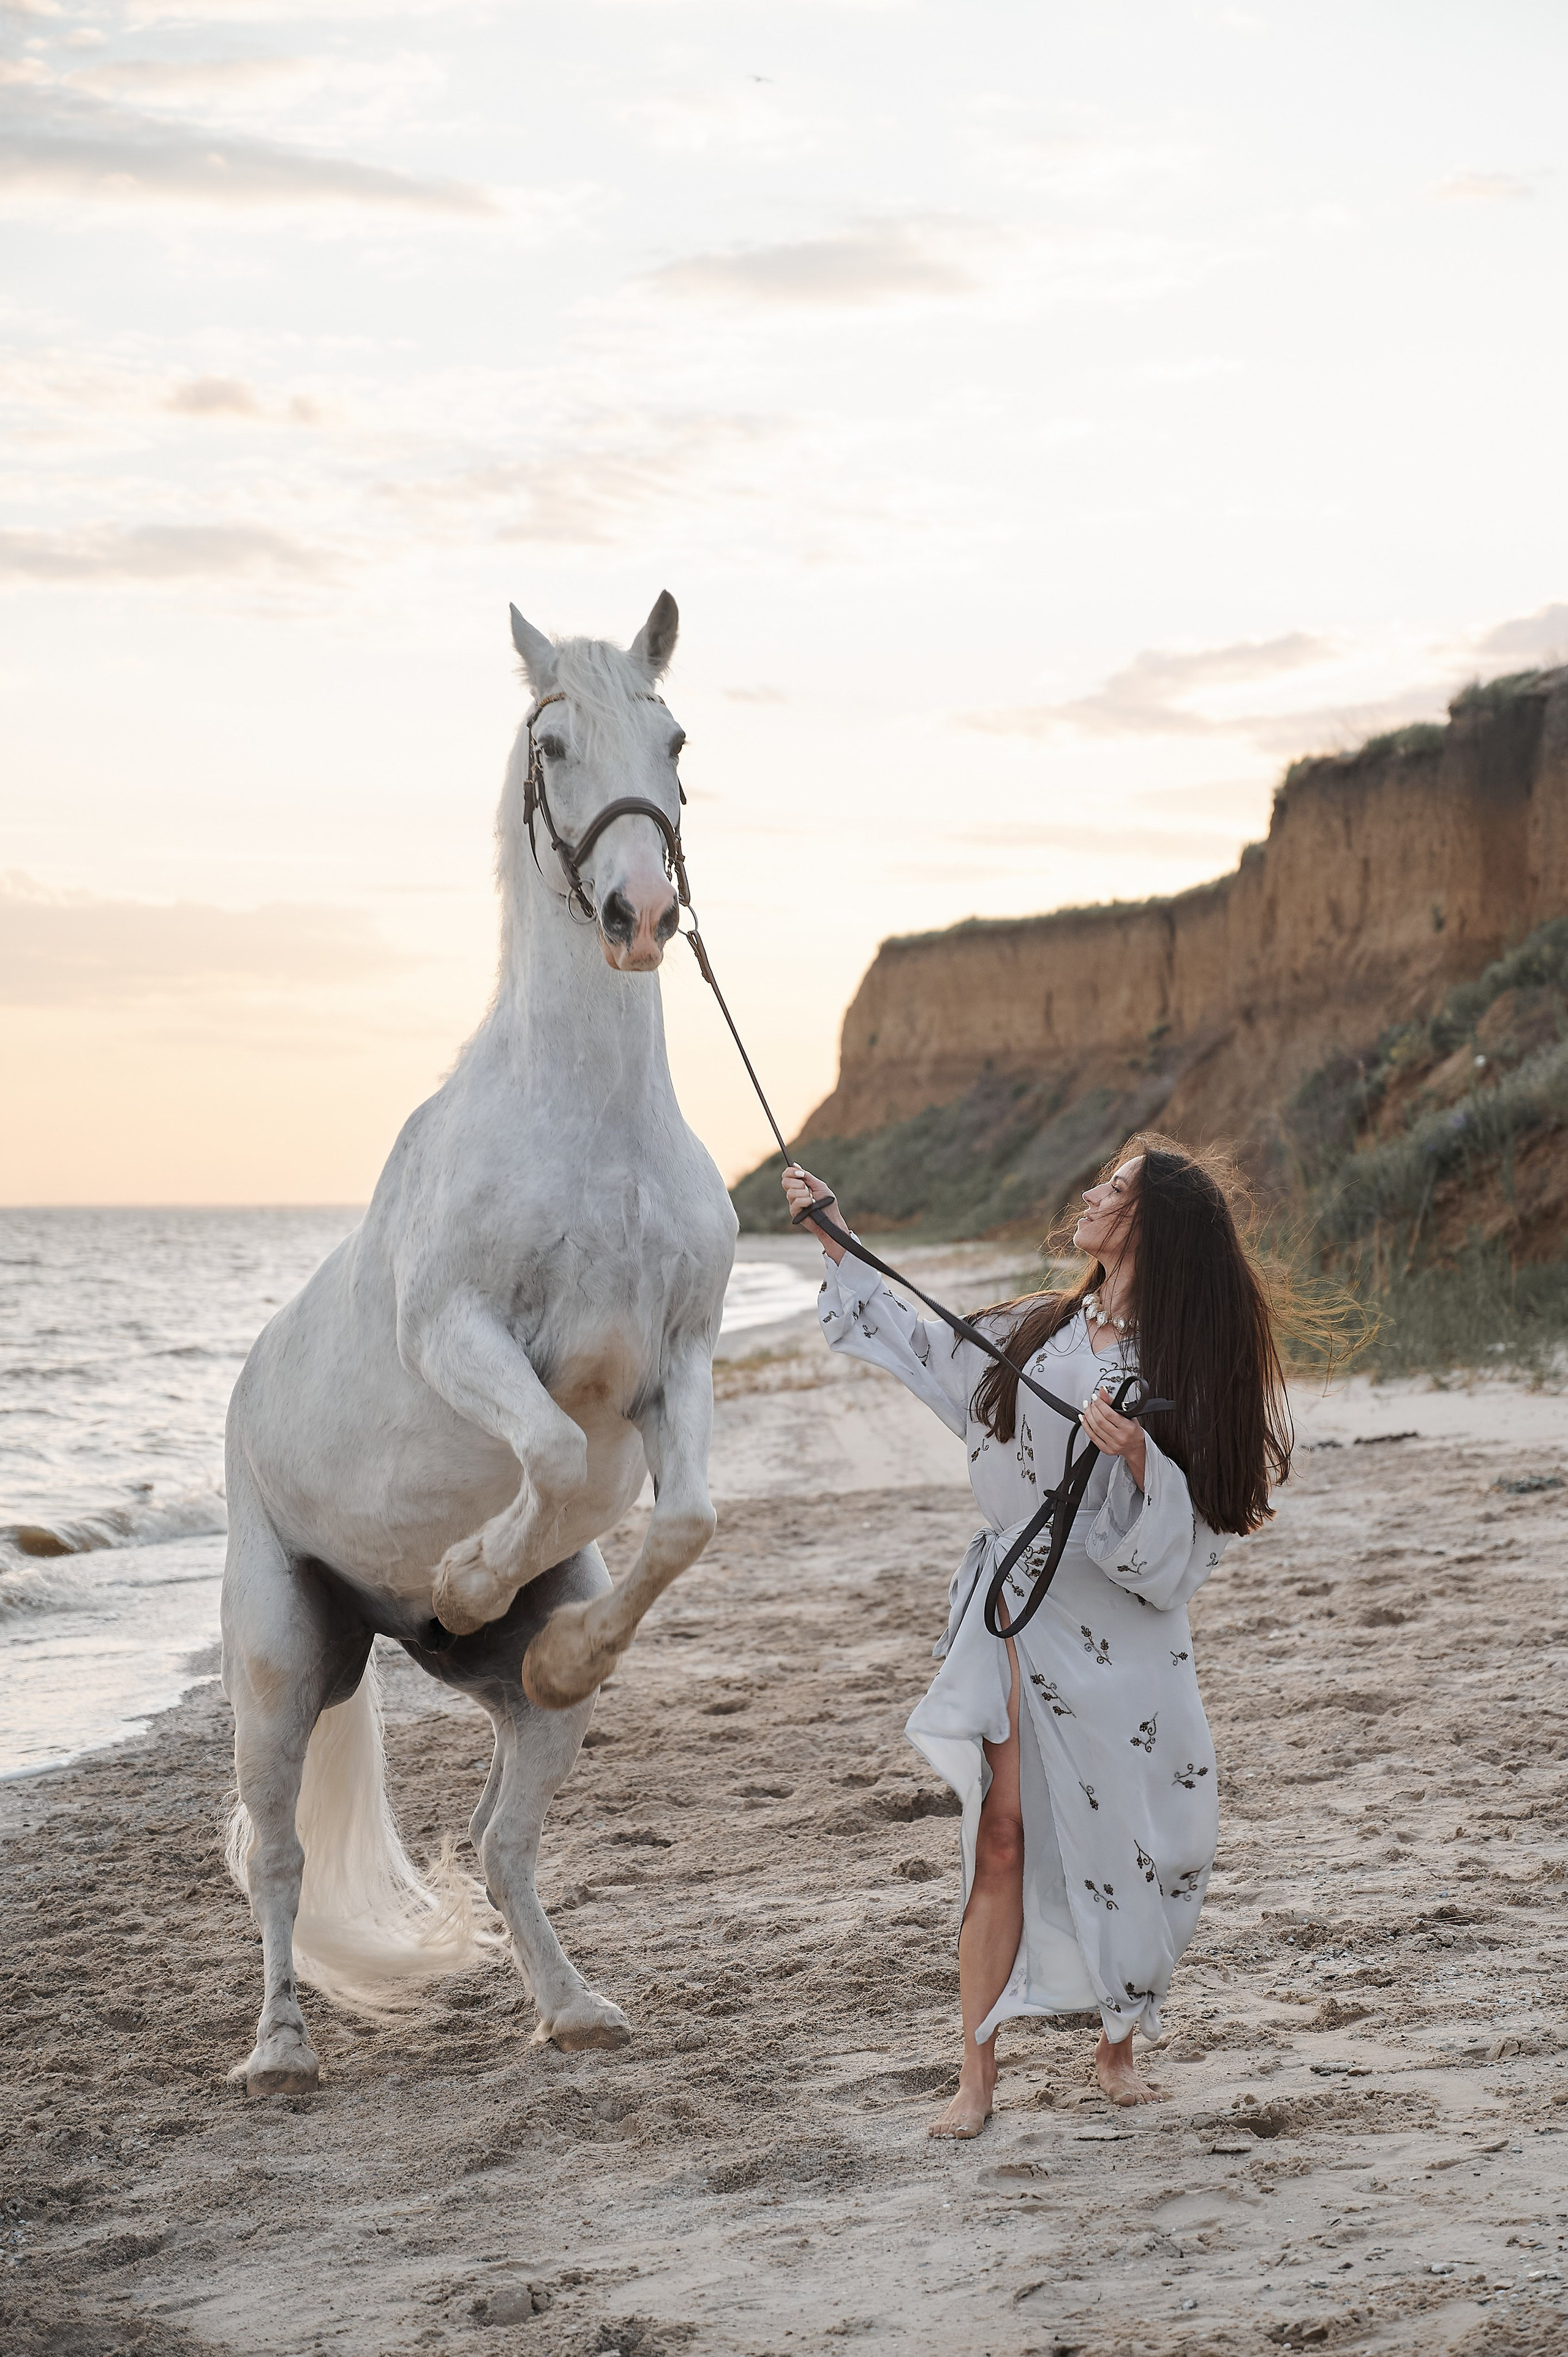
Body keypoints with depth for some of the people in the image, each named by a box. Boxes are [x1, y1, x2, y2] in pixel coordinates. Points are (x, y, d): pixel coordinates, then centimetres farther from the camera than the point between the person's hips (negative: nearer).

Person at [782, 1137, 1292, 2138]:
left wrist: (1138, 1460, -26)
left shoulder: (1188, 1374, -5)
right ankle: (978, 2073, 0)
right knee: (1004, 1835, -5)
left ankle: (1119, 2047, 25)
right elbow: (925, 1346, 24)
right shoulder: (1033, 1334, 7)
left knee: (1134, 1841, 3)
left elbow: (1191, 1535, -8)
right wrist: (839, 1244, 27)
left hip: (1127, 1633, -2)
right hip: (1021, 1616, 2)